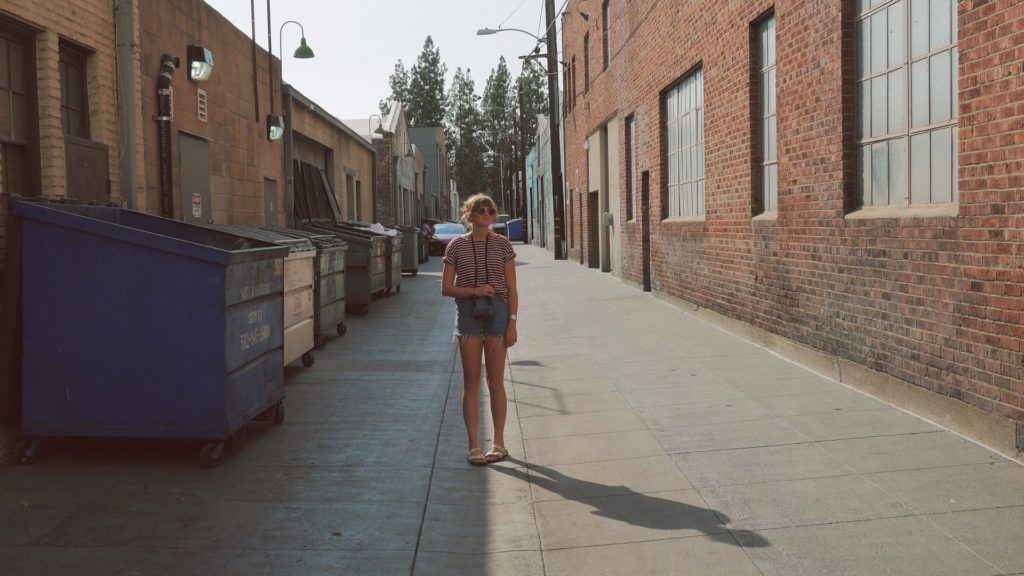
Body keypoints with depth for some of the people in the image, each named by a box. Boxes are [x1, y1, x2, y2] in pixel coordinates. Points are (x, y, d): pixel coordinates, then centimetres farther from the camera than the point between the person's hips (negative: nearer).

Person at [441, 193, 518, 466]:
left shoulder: (502, 245, 3)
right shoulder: (457, 246, 4)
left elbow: (512, 288, 3)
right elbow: (446, 288, 3)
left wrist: (512, 323, -4)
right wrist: (474, 290, -14)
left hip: (497, 311, 0)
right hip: (468, 313, 0)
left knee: (495, 382, 5)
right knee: (471, 382, 3)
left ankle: (499, 443, 16)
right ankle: (474, 446, 9)